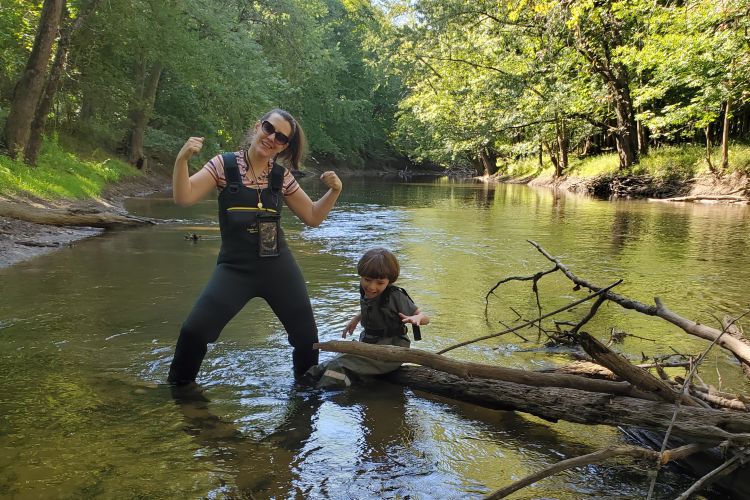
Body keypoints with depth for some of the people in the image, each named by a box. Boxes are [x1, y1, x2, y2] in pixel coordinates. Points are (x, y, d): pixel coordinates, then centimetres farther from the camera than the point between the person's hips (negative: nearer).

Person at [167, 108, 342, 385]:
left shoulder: (282, 176, 4)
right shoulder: (224, 165, -4)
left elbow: (313, 216, 9)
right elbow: (184, 198, -12)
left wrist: (334, 190, -6)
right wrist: (182, 159, -26)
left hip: (279, 267, 3)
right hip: (235, 267, -2)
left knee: (306, 336, 8)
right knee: (194, 330, -13)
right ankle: (178, 389, 16)